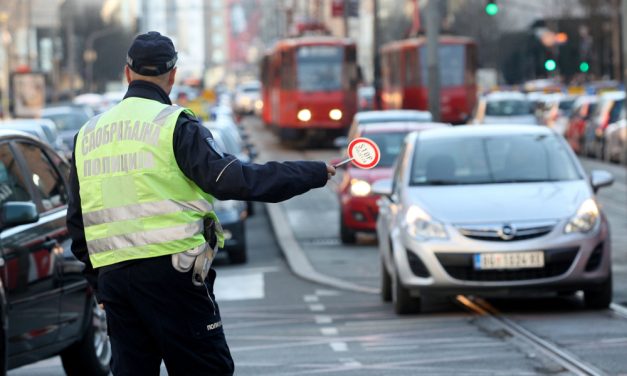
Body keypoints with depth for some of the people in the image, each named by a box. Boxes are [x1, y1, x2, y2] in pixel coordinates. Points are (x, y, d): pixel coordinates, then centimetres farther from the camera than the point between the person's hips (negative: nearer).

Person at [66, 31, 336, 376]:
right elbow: (230, 179, -13)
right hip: (170, 269, -5)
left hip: (112, 275, 6)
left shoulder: (87, 135, 14)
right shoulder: (174, 124, -5)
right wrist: (315, 174, -6)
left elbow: (77, 223, 18)